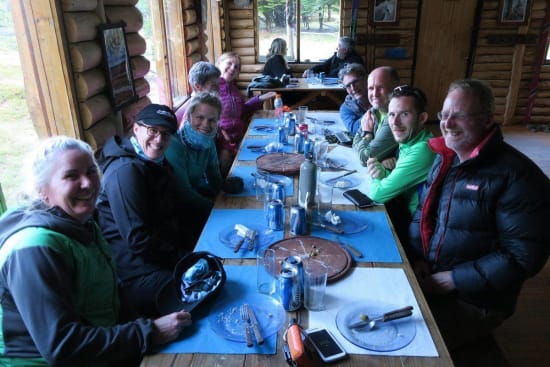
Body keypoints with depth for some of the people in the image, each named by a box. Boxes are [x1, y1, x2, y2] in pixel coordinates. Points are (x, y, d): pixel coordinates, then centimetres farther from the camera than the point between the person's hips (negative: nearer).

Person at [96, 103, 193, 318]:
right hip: (139, 273, -9)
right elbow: (137, 238, -22)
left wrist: (191, 247, 2)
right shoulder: (126, 171, -19)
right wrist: (181, 255, -14)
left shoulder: (157, 163, 12)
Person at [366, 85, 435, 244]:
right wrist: (383, 173, -11)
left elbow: (378, 193, -25)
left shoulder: (422, 150, -28)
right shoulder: (409, 143, 2)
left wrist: (376, 178, -3)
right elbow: (397, 182, 11)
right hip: (406, 214, 8)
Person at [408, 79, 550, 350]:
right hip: (422, 277, 6)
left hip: (473, 299, -6)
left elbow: (523, 256, -18)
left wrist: (449, 280, -18)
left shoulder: (516, 175, -16)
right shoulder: (443, 160, 8)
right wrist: (417, 258, -3)